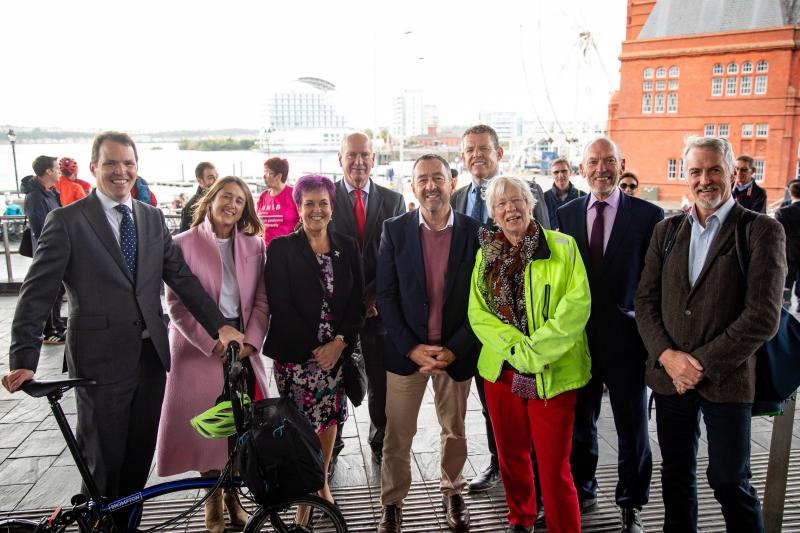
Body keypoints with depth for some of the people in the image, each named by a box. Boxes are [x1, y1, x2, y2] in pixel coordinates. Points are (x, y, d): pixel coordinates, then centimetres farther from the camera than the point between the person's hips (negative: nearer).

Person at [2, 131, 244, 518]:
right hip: (101, 359, -4)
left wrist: (220, 325, -5)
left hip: (151, 354, 5)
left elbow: (182, 277, 4)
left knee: (140, 456, 17)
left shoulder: (152, 218, 8)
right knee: (104, 462, 11)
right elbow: (36, 294, -10)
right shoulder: (67, 220, -7)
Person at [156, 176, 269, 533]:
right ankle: (213, 502, 24)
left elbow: (261, 300, 3)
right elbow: (177, 304, -8)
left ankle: (233, 495, 25)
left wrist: (250, 341, -9)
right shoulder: (184, 244, -4)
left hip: (244, 346, 3)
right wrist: (213, 342, -14)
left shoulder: (254, 245, 5)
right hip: (200, 348, -2)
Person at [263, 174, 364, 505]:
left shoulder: (347, 247, 6)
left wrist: (340, 342, -8)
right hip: (295, 354, -3)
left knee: (329, 417, 12)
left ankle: (323, 481, 33)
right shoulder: (281, 248, -4)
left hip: (336, 352, 3)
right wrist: (314, 349, -11)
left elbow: (357, 301, 4)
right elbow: (279, 305, -9)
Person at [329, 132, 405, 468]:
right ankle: (330, 449, 29)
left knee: (382, 383, 11)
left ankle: (381, 446, 31)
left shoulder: (393, 200, 5)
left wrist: (376, 295, -9)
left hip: (380, 305, 1)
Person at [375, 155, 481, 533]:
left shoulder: (476, 232, -3)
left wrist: (454, 349, -10)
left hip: (457, 352, 1)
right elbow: (386, 296, -3)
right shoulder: (394, 230, -3)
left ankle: (452, 493, 38)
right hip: (405, 350, 0)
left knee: (455, 430, 16)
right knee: (397, 434, 8)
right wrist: (412, 348, -10)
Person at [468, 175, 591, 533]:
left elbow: (578, 303, -11)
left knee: (554, 464, -1)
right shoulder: (487, 254, 8)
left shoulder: (563, 247, -3)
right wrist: (516, 349, -13)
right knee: (511, 456, 16)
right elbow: (477, 312, 2)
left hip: (552, 374, -3)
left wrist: (536, 349, -17)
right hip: (501, 370, 4)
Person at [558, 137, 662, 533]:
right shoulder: (566, 214, 2)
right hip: (578, 337, 2)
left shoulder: (649, 215, -5)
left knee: (632, 428, 14)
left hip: (626, 337, -2)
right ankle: (582, 492, 39)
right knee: (579, 424, 17)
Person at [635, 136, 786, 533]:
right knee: (676, 474, 18)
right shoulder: (666, 230, 7)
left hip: (726, 379, -4)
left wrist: (703, 363, -15)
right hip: (668, 376, 4)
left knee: (730, 481, 9)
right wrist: (667, 355, -10)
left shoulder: (762, 231, -7)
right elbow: (646, 301, 4)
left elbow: (763, 317, -14)